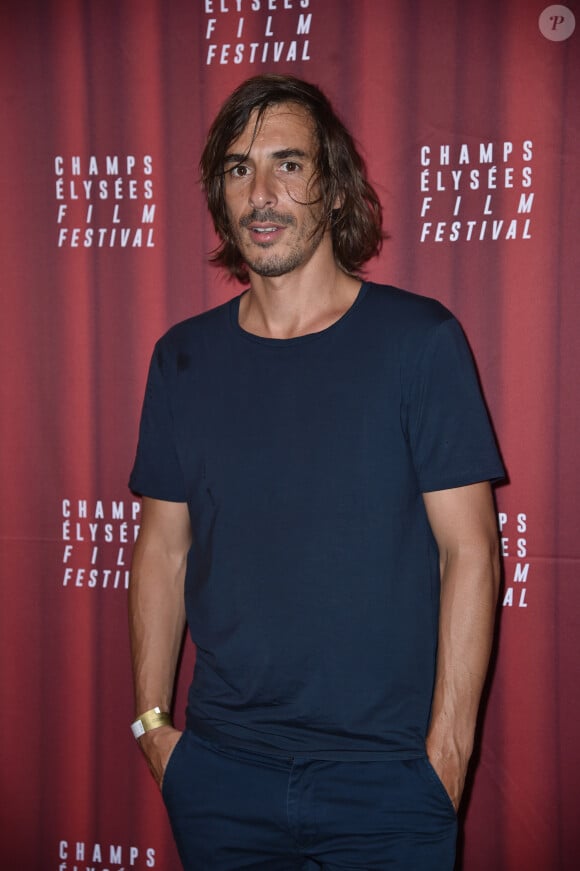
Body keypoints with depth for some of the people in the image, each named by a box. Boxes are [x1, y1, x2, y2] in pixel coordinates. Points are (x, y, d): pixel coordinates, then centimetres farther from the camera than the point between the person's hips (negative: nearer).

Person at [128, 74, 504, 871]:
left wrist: (448, 749, -10)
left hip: (387, 774, -2)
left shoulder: (419, 339, -6)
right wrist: (153, 720, 3)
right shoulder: (185, 356, 3)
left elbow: (468, 550, -7)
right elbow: (164, 549, 7)